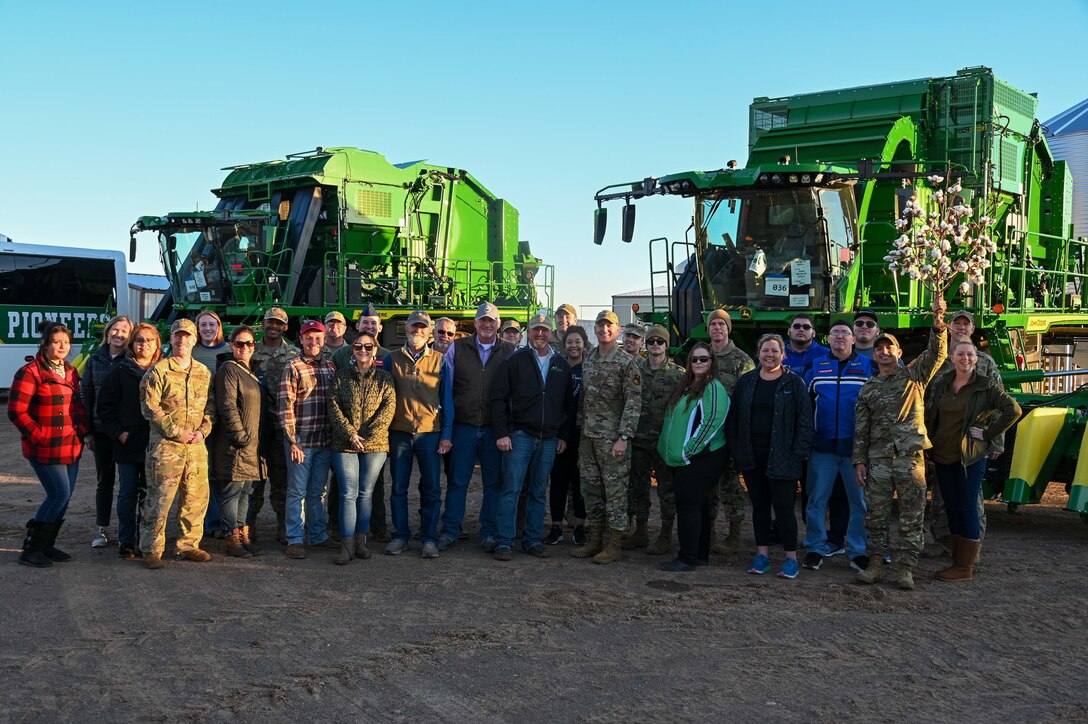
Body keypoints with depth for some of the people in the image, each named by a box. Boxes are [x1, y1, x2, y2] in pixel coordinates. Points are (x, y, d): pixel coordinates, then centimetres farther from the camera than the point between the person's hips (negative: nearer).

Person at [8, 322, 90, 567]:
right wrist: (39, 435, -14)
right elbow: (16, 411, -13)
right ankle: (31, 549, 2)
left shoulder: (70, 372, 13)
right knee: (60, 495, -10)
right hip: (45, 449, -8)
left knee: (64, 497, 9)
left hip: (71, 447, 8)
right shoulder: (30, 372, -10)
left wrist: (83, 428, 7)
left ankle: (46, 545, 22)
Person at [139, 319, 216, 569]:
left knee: (197, 497, 8)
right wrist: (176, 432, -12)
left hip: (196, 445, 5)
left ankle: (188, 545, 21)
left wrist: (203, 430, -1)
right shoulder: (158, 371, -2)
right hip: (165, 445, -5)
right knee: (160, 498, -4)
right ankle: (152, 550, 5)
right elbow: (150, 407, -8)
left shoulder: (203, 372, 14)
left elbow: (211, 406, 16)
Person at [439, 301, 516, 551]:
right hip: (464, 426, 0)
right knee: (457, 481, 5)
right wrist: (445, 428, 1)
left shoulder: (510, 352, 3)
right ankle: (450, 530, 16)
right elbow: (446, 388, 5)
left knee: (493, 483, 7)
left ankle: (489, 533, 17)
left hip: (495, 428, 0)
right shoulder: (457, 349, 4)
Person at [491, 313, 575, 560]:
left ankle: (533, 540, 18)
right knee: (511, 490, -5)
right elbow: (498, 398, -3)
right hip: (520, 435, -4)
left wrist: (565, 435, 8)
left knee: (539, 492, 10)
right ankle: (504, 542, 0)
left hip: (549, 439, 4)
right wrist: (501, 433, -10)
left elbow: (569, 404, 15)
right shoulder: (514, 361, 0)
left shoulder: (561, 365, 11)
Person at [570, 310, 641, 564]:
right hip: (588, 436, 7)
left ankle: (615, 545, 4)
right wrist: (580, 427, 13)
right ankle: (595, 540, 20)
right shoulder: (588, 360, 12)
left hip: (612, 438, -7)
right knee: (591, 488, 11)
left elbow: (634, 402, -12)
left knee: (615, 490, -2)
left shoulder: (627, 362, -8)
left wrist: (624, 437, -17)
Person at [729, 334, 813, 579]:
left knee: (784, 507, -4)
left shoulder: (794, 383, -3)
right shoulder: (746, 382, 9)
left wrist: (800, 453, -11)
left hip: (781, 457, -4)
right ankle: (762, 554, 20)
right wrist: (736, 449, 4)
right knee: (759, 505, 11)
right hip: (752, 457, 4)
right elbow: (735, 418, 11)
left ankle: (791, 558, 8)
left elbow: (804, 420, -5)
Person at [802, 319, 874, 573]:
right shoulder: (816, 367, 9)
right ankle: (816, 548, 15)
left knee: (859, 500, 4)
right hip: (822, 446, 1)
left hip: (856, 447, -1)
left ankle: (858, 551, 14)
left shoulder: (868, 366, 4)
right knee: (817, 499, 4)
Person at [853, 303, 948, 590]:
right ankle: (875, 564, 14)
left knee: (911, 516, 0)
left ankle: (905, 568, 6)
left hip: (910, 456, -2)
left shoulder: (914, 375, 7)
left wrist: (938, 324, -27)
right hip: (878, 459, 2)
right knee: (875, 515, 4)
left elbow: (937, 354, -10)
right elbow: (861, 429, 12)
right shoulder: (867, 389, 13)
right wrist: (859, 460, 3)